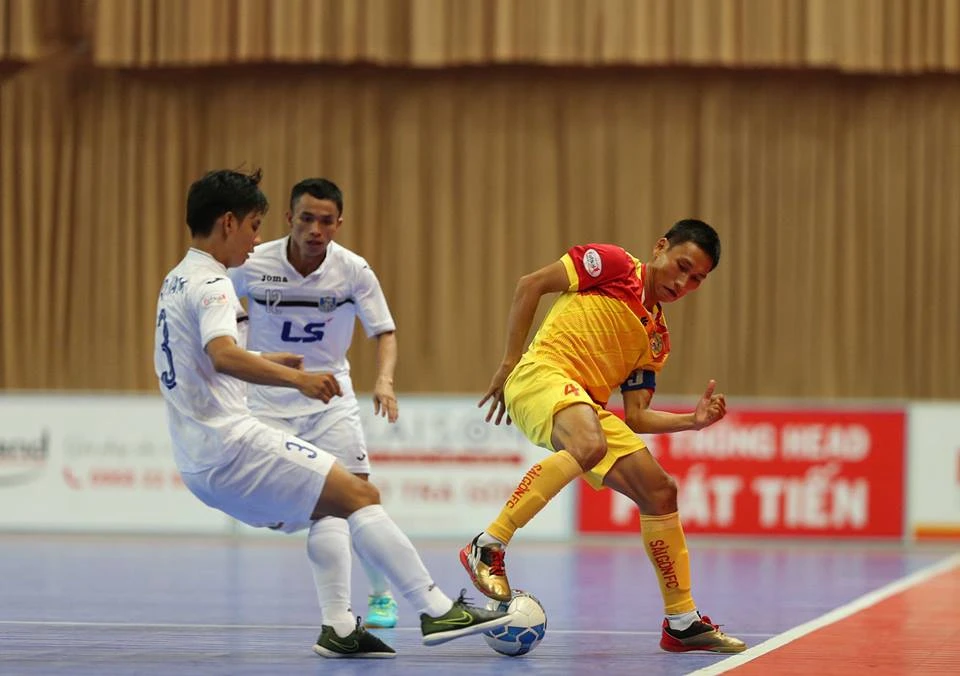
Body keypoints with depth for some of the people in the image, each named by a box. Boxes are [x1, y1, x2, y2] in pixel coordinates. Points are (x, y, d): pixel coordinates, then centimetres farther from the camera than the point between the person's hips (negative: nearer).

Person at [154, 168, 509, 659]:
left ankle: (338, 630, 10)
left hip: (198, 465, 10)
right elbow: (222, 355, -32)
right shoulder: (210, 283, -12)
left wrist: (268, 361, 44)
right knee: (360, 495, -13)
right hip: (232, 445, -10)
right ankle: (436, 611, -19)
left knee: (326, 508, 20)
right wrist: (297, 379, -44)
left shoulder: (174, 283, 19)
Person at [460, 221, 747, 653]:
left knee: (659, 491, 1)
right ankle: (487, 548, -31)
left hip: (589, 407, 8)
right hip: (542, 374, -8)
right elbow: (531, 284, 0)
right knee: (589, 445, -38)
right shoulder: (614, 265, 3)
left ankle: (682, 622, 12)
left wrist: (692, 420, 1)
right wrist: (508, 362, -4)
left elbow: (635, 417, 17)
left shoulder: (655, 339, 22)